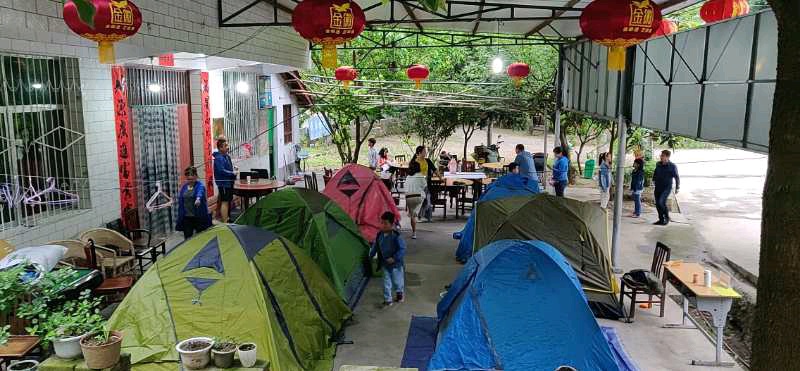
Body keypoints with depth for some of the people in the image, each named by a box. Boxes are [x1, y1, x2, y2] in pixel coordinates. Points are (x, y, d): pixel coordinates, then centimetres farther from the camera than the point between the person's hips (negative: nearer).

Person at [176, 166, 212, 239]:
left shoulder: (200, 186, -9)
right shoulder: (184, 187, 8)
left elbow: (200, 193, -33)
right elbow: (180, 202, 14)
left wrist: (198, 199, -56)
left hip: (199, 217, -4)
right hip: (186, 217, 4)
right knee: (187, 237, 5)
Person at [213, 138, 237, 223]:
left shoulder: (227, 156, 11)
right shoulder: (219, 158, -17)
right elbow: (221, 171, -25)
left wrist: (234, 169, 5)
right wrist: (232, 173, -17)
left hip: (229, 182, 10)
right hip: (223, 183, -10)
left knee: (229, 201, 17)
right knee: (225, 202, -8)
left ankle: (228, 218, 30)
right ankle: (225, 222, -6)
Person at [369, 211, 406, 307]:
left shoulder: (396, 236, -22)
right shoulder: (379, 235, -4)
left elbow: (402, 249, -20)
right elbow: (375, 246, 11)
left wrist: (394, 258, -25)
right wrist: (371, 256, 9)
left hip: (395, 264, -4)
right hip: (385, 264, 4)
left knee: (397, 281, 14)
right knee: (386, 282, 9)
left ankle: (400, 294, 40)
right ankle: (388, 300, 19)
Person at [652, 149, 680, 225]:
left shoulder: (672, 166, -9)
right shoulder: (658, 164, 5)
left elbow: (677, 177, -2)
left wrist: (677, 188, -3)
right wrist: (654, 180, 20)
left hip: (667, 188, -6)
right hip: (658, 187, 6)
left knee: (661, 202, -20)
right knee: (657, 204, 6)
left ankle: (667, 217, -1)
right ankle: (661, 219, 18)